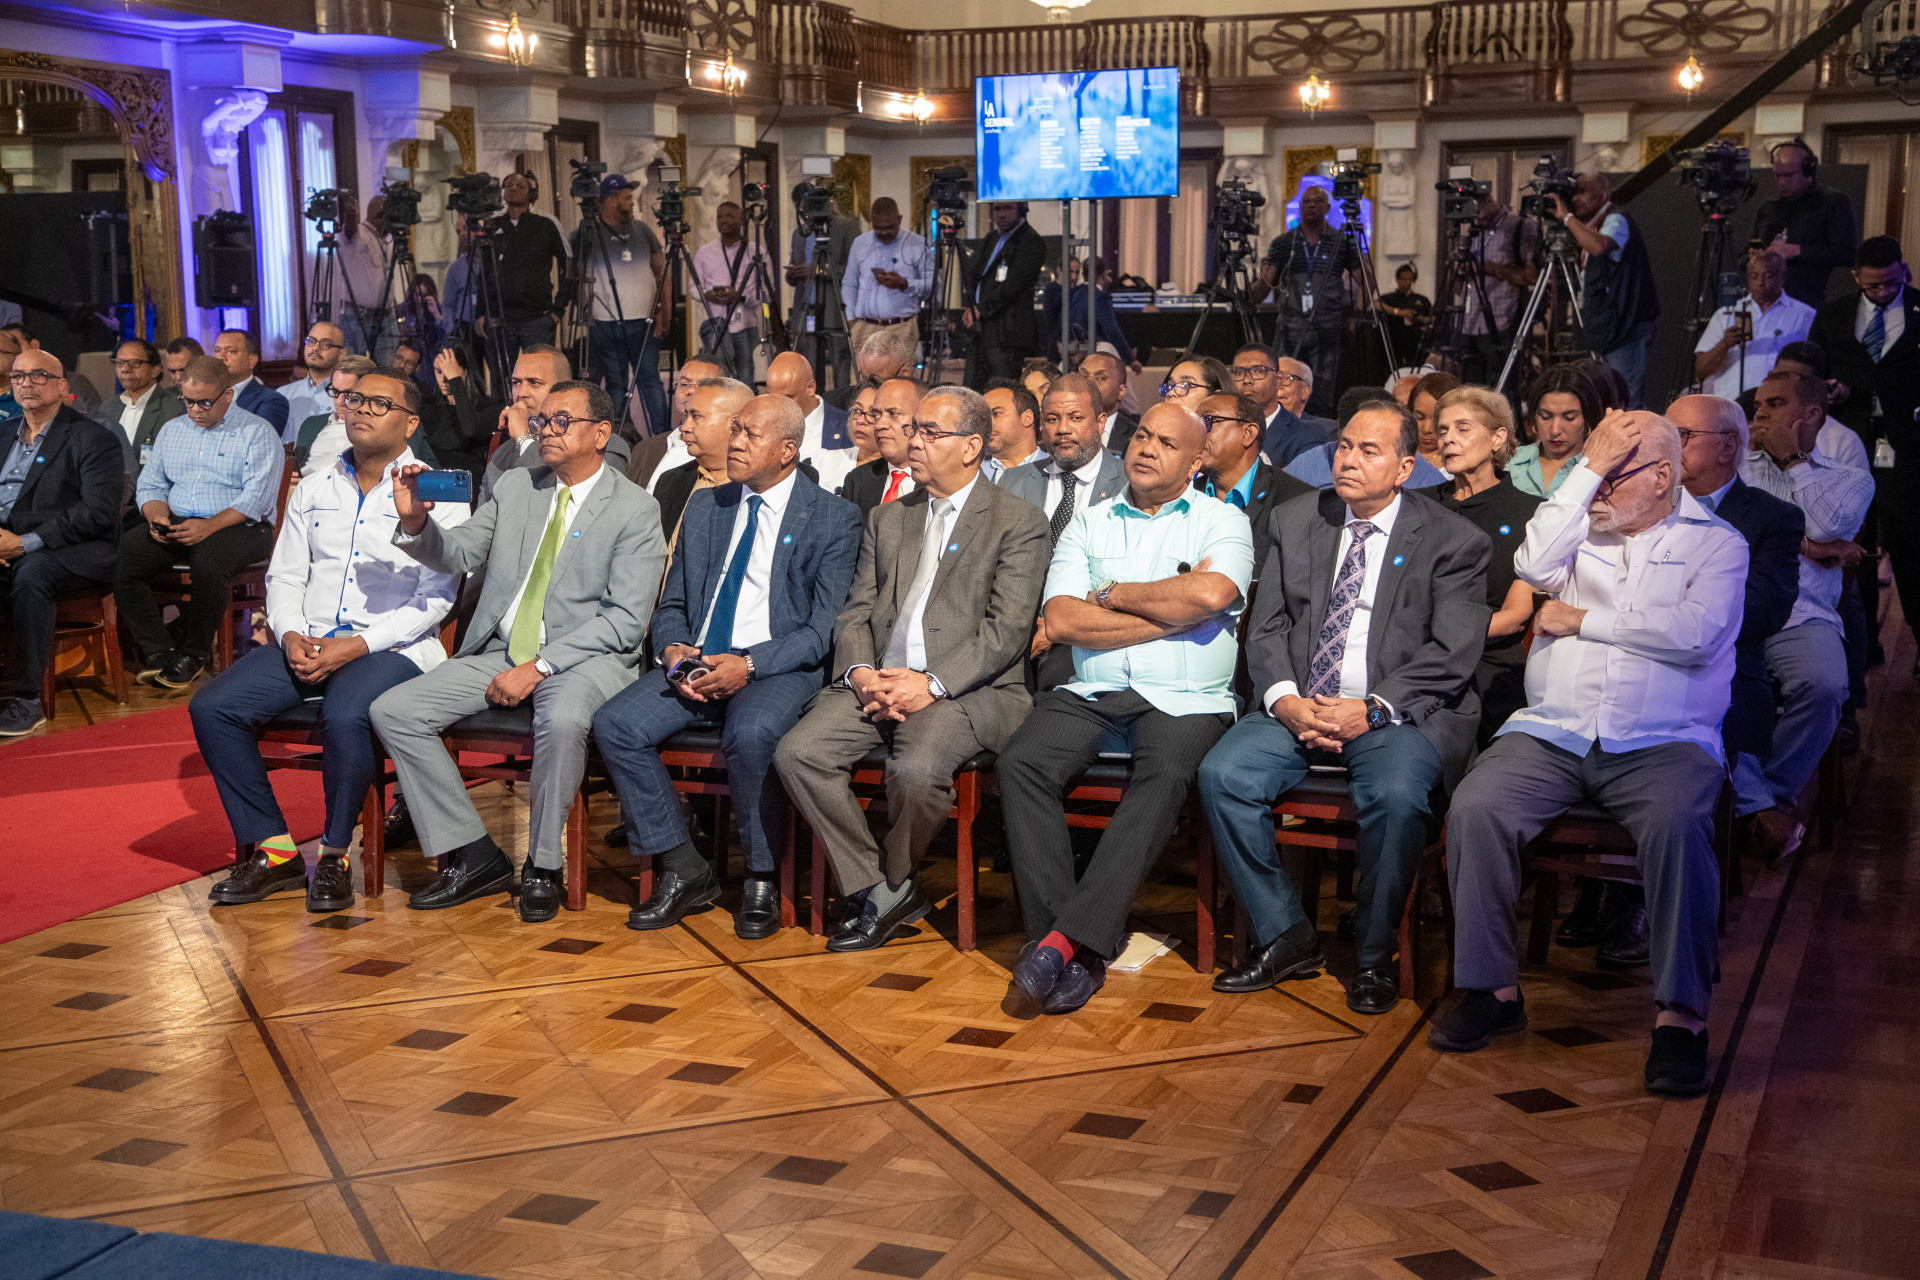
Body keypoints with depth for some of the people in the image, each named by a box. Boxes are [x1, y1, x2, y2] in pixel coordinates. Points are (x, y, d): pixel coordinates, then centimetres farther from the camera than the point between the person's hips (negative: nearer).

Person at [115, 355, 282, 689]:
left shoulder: (258, 433, 1)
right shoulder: (171, 430, 21)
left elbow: (256, 498, -10)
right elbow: (150, 484, 20)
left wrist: (209, 525, -24)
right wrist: (158, 516, -5)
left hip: (238, 526, -5)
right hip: (175, 524, 5)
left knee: (208, 560, -38)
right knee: (122, 552, -23)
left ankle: (193, 653, -19)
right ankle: (159, 651, -20)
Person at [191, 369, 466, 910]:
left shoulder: (436, 494, 0)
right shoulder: (314, 488, 17)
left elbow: (434, 600, -8)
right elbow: (284, 576, 15)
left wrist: (356, 646, -17)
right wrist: (290, 635, -6)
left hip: (392, 647, -5)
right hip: (305, 642, 6)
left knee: (345, 716, -36)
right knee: (211, 707, -16)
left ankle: (334, 856, -15)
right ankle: (273, 850, -6)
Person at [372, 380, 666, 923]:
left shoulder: (635, 508, -5)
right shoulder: (515, 486, 13)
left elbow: (625, 620, -11)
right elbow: (459, 554, 10)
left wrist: (540, 666, -17)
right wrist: (416, 522, -13)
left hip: (586, 656, -6)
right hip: (501, 651, 6)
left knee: (563, 720, -39)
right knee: (391, 711, -11)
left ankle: (543, 868, -17)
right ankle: (474, 858, -5)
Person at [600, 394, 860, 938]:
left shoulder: (834, 519, -1)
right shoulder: (704, 506, 16)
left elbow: (824, 629, -8)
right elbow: (671, 605, 19)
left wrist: (749, 665, -20)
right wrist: (674, 650, -5)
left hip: (779, 669, -5)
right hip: (696, 664, 5)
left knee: (750, 732, -37)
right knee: (614, 724, -19)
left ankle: (762, 882, -14)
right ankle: (683, 870, -6)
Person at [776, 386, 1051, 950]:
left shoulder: (1018, 522, 2)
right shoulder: (887, 518, 21)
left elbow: (1006, 631, -7)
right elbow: (855, 613, 15)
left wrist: (932, 683, -18)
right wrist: (860, 672, -7)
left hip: (968, 688, -5)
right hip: (877, 683, 5)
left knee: (916, 769, -34)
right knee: (796, 752, -19)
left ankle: (892, 880, -2)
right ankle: (879, 892, -7)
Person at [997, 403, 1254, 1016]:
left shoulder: (1222, 521, 9)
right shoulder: (1088, 523, 16)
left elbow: (1212, 594, -15)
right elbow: (1060, 622, 1)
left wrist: (1110, 593, -2)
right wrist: (1174, 611, -3)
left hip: (1185, 702, -3)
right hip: (1091, 693, 3)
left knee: (1165, 776, -34)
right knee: (1019, 763, -25)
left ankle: (1065, 939, -35)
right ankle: (1080, 951, -25)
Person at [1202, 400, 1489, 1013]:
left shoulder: (1452, 540, 0)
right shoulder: (1296, 522, 13)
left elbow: (1452, 653, -8)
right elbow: (1266, 628, 10)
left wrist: (1373, 709, -19)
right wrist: (1283, 699, -10)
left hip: (1400, 714, -4)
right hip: (1298, 707, 4)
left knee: (1397, 795, -34)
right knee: (1221, 773, -21)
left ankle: (1374, 957, -11)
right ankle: (1286, 936, -5)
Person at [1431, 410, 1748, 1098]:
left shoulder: (1716, 543, 8)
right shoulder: (1581, 526, 17)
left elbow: (1695, 634, -10)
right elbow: (1535, 566, -6)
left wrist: (1583, 620, -3)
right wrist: (1587, 467, -4)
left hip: (1662, 742, -2)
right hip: (1550, 733, 3)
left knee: (1676, 825, -34)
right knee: (1474, 808, -24)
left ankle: (1681, 1013, -23)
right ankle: (1491, 987, -11)